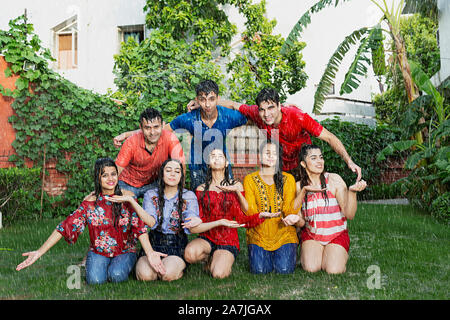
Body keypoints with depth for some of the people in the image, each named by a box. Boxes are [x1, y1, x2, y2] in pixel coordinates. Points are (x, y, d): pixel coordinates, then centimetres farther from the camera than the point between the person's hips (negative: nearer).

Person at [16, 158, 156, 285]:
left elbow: (140, 227, -15)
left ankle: (124, 265, 7)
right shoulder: (90, 202, -6)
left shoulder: (127, 197, -8)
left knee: (116, 276, -28)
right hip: (98, 251, 1)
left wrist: (150, 254, -29)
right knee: (95, 280, -24)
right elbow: (67, 226, -9)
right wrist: (39, 252, -15)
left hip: (125, 251, -1)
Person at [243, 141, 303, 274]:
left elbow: (289, 209, -1)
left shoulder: (288, 179, 6)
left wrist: (295, 218, -26)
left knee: (285, 270, -16)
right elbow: (250, 210, -3)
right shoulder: (250, 179, 4)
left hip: (283, 234, 0)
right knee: (260, 270, -16)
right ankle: (263, 256, 17)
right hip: (258, 234, 0)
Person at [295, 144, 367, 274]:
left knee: (334, 270, -23)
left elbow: (349, 214, -15)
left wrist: (352, 191, -32)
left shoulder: (334, 179, -10)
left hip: (336, 235, -1)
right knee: (311, 268, -22)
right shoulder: (299, 186, -3)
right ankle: (306, 253, 12)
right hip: (311, 235, 1)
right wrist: (304, 191, -22)